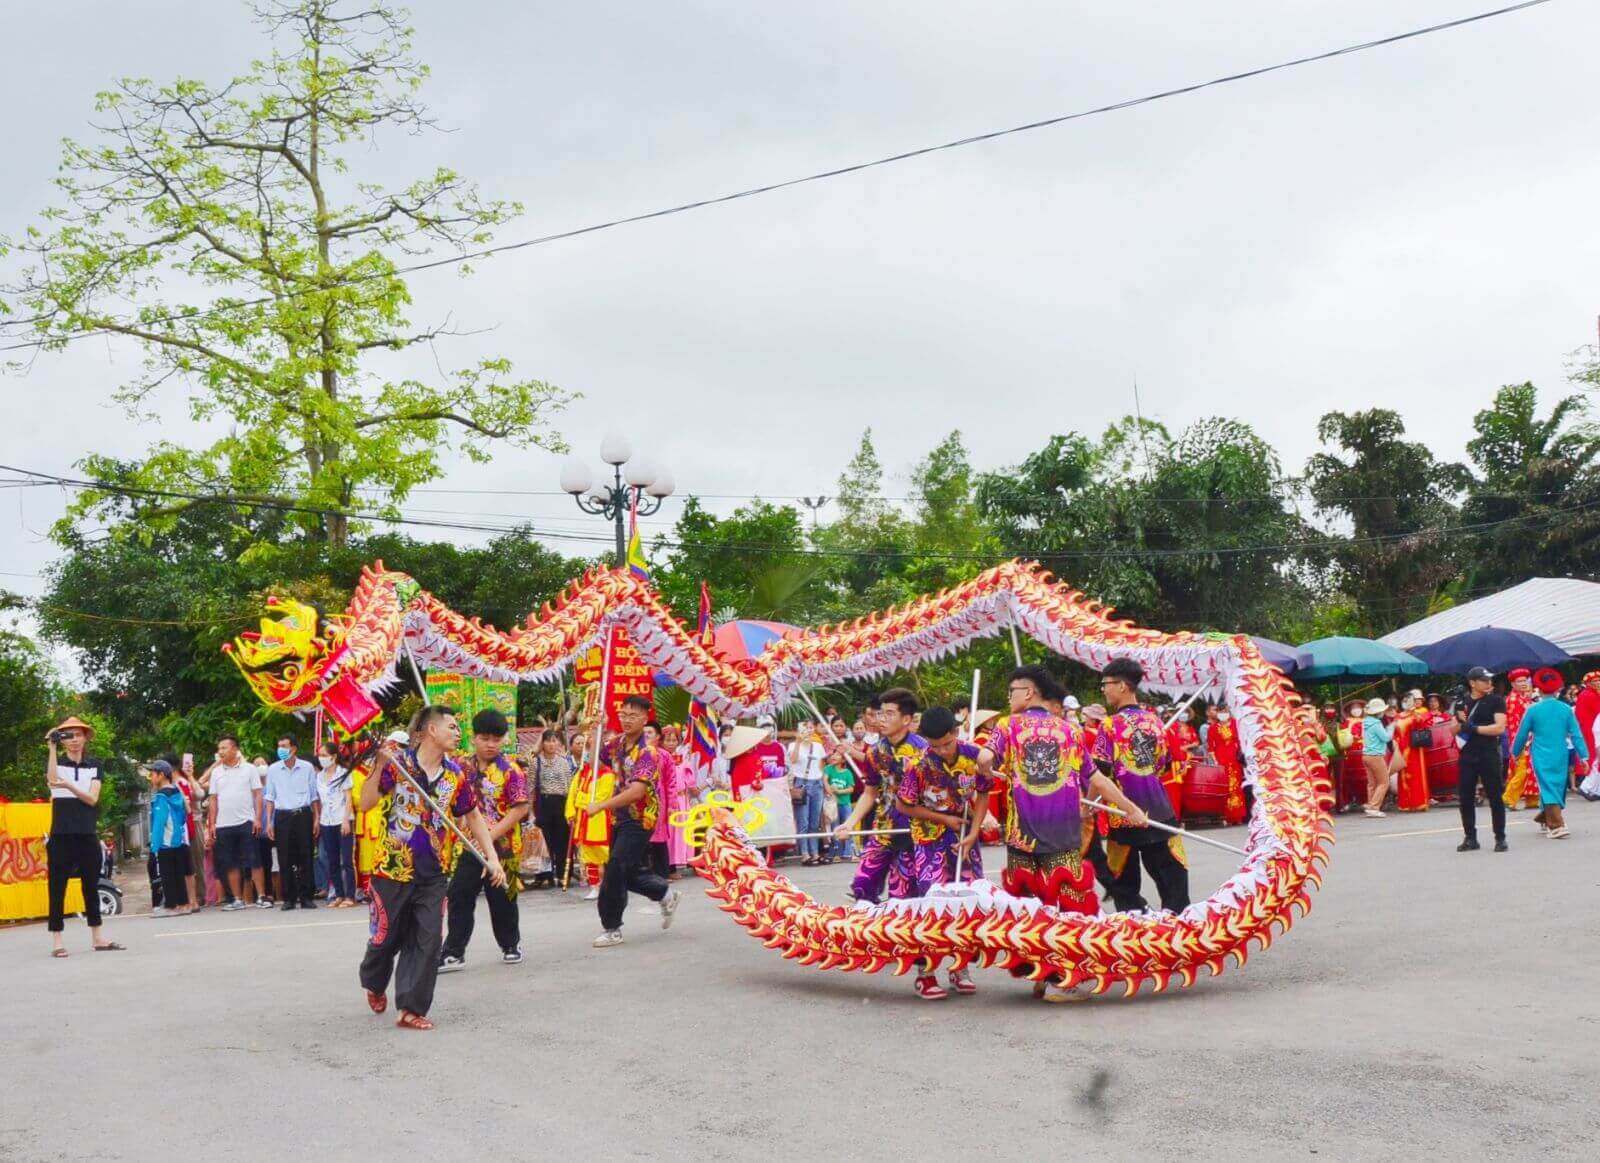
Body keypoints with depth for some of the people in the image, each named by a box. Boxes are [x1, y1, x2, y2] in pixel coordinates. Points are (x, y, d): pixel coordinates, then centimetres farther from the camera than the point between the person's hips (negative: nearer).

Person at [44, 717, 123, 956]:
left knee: (91, 886, 8)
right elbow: (52, 780, -18)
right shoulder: (55, 762, 5)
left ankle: (97, 937, 14)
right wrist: (52, 747, -19)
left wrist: (68, 785, -16)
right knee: (57, 887, -3)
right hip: (61, 835, -2)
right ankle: (57, 940, 1)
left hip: (88, 834, 3)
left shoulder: (95, 765, 10)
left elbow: (92, 798, -2)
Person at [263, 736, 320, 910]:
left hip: (303, 815, -1)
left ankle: (307, 897, 4)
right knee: (285, 859, 0)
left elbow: (314, 796, 9)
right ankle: (289, 898, 6)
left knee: (305, 857, -1)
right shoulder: (273, 769, 6)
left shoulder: (307, 768, 4)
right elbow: (269, 797, 9)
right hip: (282, 816, 1)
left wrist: (316, 820, 3)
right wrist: (269, 822, 1)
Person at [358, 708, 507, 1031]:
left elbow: (473, 816, 13)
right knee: (386, 937, 10)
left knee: (426, 942, -1)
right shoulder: (397, 761, -10)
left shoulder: (455, 774, 4)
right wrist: (380, 766, -26)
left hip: (432, 872, 4)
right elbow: (366, 804, -15)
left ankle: (411, 1009, 8)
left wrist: (492, 857, 6)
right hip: (393, 868, -4)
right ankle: (374, 985, 41)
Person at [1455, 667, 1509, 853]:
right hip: (1467, 755, 4)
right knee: (1465, 798, 5)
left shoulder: (1496, 700, -1)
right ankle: (1470, 838, 15)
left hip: (1489, 755, -4)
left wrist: (1474, 728, -13)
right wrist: (1459, 720, -8)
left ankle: (1500, 838, 8)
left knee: (1495, 797, 0)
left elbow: (1500, 727, -12)